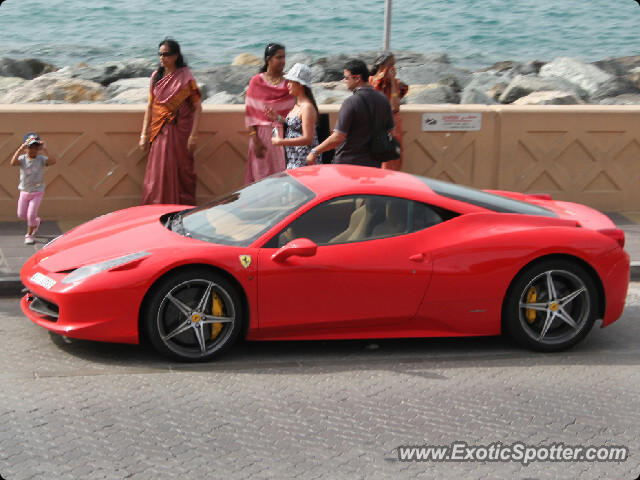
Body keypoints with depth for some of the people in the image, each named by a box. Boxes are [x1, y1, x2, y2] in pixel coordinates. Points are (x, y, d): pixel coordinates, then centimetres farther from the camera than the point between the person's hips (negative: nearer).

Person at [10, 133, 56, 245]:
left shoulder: (41, 159, -12)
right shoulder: (22, 159, -11)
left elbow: (53, 161, -31)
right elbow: (13, 163, -34)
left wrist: (44, 149, -36)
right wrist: (21, 148, -41)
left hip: (37, 192, -3)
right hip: (24, 192, 3)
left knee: (31, 215, -6)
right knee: (21, 215, 12)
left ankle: (29, 235, 17)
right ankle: (35, 221, 42)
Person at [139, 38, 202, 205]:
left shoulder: (185, 77, -4)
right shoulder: (156, 76, 8)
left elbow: (197, 107, -6)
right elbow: (150, 106, 12)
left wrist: (193, 135, -14)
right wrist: (144, 134, 8)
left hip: (179, 131, -3)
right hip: (159, 132, 3)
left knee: (181, 172, 1)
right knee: (157, 174, 0)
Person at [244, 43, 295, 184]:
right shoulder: (256, 82, -1)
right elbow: (250, 114, -2)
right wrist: (255, 140, -9)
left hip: (284, 135, 2)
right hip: (263, 134, -2)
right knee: (263, 175, 0)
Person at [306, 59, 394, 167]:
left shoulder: (351, 102, -16)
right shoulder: (383, 100, 5)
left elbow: (338, 137, -18)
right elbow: (389, 131, 13)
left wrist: (315, 151, -8)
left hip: (348, 163, -6)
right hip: (374, 164, 6)